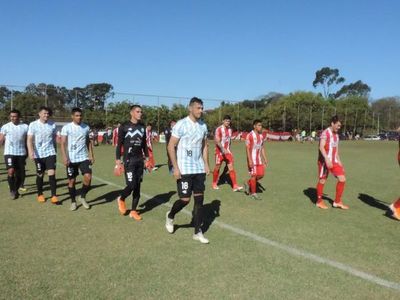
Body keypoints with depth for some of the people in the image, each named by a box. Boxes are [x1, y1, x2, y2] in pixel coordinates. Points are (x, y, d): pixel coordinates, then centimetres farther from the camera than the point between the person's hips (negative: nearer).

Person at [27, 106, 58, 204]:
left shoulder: (52, 124, 2)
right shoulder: (33, 125, -5)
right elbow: (29, 140, -10)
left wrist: (55, 150, 18)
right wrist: (31, 152, -23)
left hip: (50, 153, 1)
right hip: (38, 154, -1)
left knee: (52, 173, -10)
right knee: (40, 175, 10)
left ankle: (54, 195, -6)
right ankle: (40, 194, 28)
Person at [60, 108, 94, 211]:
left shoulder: (86, 127, 6)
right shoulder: (66, 128, -5)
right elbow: (63, 143, -8)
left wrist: (91, 155, 8)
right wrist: (65, 157, -19)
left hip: (84, 157, 2)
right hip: (71, 159, -2)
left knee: (88, 177, -12)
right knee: (71, 181, 6)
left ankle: (82, 197, 11)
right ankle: (73, 201, 22)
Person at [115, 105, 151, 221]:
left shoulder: (142, 127, 10)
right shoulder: (124, 127, -5)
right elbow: (119, 144, -4)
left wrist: (146, 157, 13)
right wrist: (118, 159, -9)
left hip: (140, 160, 5)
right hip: (129, 160, -5)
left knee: (138, 186, 6)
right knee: (131, 185, -12)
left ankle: (133, 211, 17)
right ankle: (121, 199, 20)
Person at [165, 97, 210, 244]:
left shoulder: (203, 126, 8)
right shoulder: (181, 124, -11)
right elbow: (171, 146, -11)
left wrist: (206, 164, 9)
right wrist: (175, 168, -15)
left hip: (199, 169, 6)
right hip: (184, 169, -6)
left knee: (199, 198, 4)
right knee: (185, 199, -4)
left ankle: (197, 232, 14)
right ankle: (170, 216, 28)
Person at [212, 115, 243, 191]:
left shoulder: (230, 130, 10)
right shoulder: (219, 129, -11)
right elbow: (217, 141, -20)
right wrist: (223, 149, -32)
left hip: (227, 151, 5)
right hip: (219, 152, -5)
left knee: (231, 167, -5)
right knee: (217, 168, 7)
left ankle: (235, 186, -8)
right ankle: (214, 184, 26)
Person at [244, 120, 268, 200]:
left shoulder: (261, 136, 10)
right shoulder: (250, 135, -12)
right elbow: (247, 149, -14)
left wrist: (265, 159, 10)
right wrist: (250, 160, -20)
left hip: (259, 159, 7)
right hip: (252, 159, -7)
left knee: (261, 175, 5)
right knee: (254, 175, -3)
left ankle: (248, 184, 25)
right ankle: (253, 193, 9)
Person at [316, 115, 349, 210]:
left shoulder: (336, 135, 13)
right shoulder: (325, 133, -13)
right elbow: (321, 147, -24)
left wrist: (338, 161, 15)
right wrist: (327, 159, -34)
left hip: (334, 161, 8)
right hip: (325, 161, -7)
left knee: (342, 179, 1)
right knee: (322, 181, 4)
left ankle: (337, 202, 13)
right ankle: (319, 201, 21)